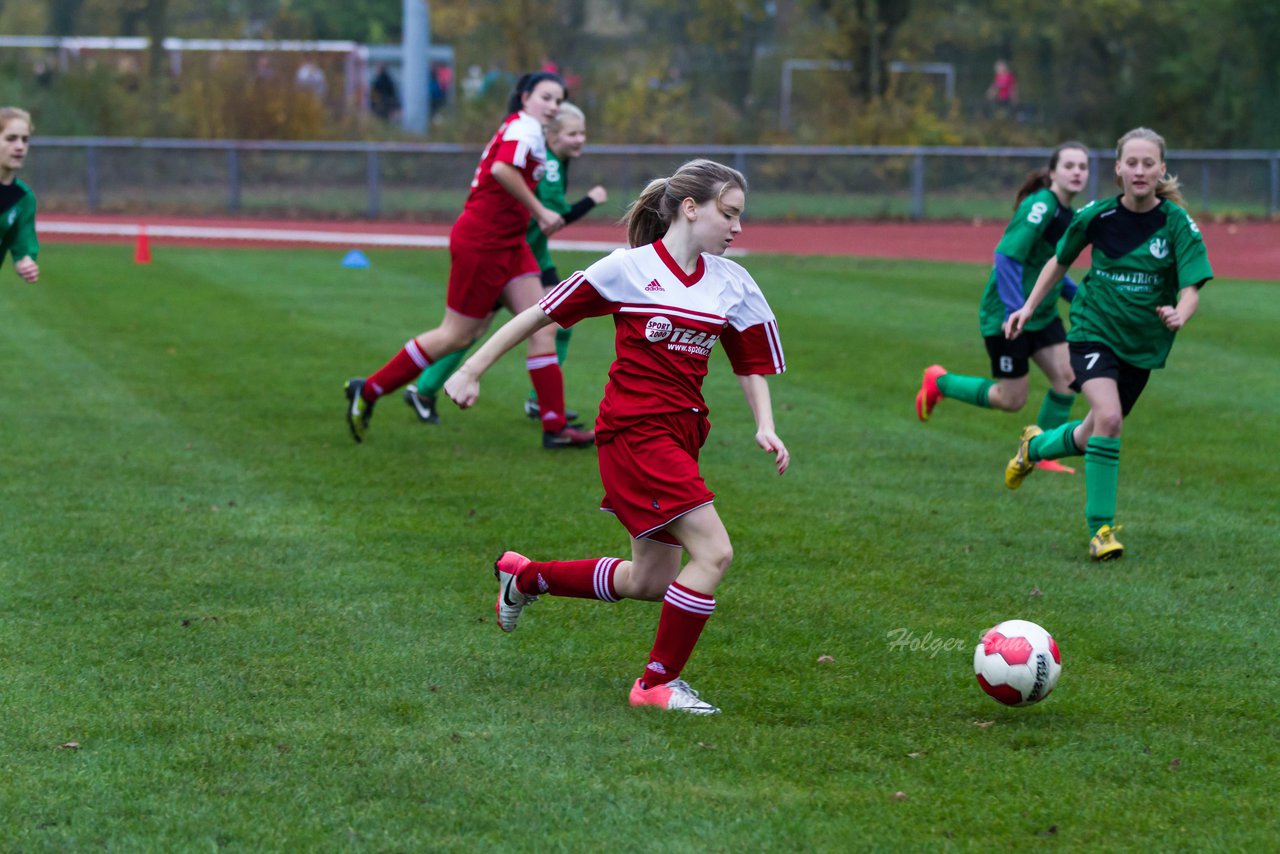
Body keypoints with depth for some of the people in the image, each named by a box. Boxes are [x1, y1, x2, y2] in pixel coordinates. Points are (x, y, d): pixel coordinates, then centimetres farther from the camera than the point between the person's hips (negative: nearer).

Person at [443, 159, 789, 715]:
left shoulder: (733, 285, 8)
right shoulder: (630, 268, -8)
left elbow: (752, 364, 19)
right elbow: (543, 313, -1)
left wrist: (765, 426, 1)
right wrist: (472, 371, 0)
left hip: (679, 437, 7)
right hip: (634, 432, -7)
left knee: (648, 584, 13)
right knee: (713, 552, -17)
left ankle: (523, 577, 36)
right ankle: (657, 683, -4)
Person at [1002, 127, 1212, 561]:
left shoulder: (1178, 223, -13)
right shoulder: (1096, 216, -10)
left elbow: (1191, 287, -18)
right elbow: (1060, 261, 9)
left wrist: (1180, 313, -39)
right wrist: (1029, 307, 7)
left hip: (1143, 343, 2)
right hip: (1093, 331, -2)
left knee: (1092, 438, 14)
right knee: (1108, 416, -25)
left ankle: (1036, 445, 48)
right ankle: (1101, 528, -15)